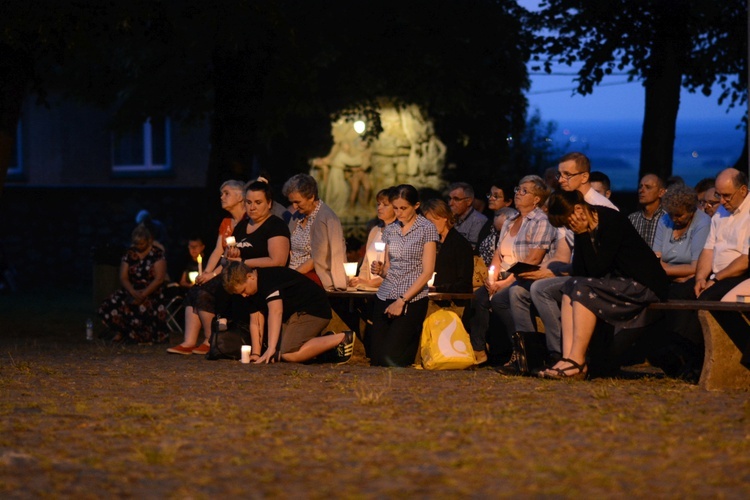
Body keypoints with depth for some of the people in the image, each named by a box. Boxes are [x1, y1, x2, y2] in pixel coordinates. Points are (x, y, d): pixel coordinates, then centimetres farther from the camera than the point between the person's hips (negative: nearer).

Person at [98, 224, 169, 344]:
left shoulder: (157, 254, -2)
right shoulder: (129, 254, 10)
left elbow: (159, 279, -10)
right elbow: (123, 277, 4)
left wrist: (143, 294, -21)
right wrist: (133, 292, -16)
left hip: (151, 292, -4)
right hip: (132, 290, 4)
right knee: (108, 306, -21)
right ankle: (121, 331, 1)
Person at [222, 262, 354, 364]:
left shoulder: (268, 279, -24)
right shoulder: (254, 291, 7)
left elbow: (276, 311, -35)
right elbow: (255, 322, 7)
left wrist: (271, 349, -42)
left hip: (314, 310, -10)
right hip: (295, 313, 10)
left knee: (289, 355, -24)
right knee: (277, 354, 3)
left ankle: (342, 339, -15)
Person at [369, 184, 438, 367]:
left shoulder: (427, 229, -3)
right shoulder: (390, 230, 13)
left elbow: (427, 272, -8)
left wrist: (402, 301, -13)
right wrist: (380, 270, -8)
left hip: (412, 299, -5)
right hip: (385, 296, 5)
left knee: (390, 359, -10)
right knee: (376, 360, -5)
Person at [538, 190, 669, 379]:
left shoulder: (611, 220, -18)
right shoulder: (584, 229, 7)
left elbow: (597, 269, -20)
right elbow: (579, 272, 2)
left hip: (647, 286, -9)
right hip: (621, 284, 9)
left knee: (583, 289, -24)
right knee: (571, 287, -8)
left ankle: (577, 361, -23)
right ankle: (568, 358, -18)